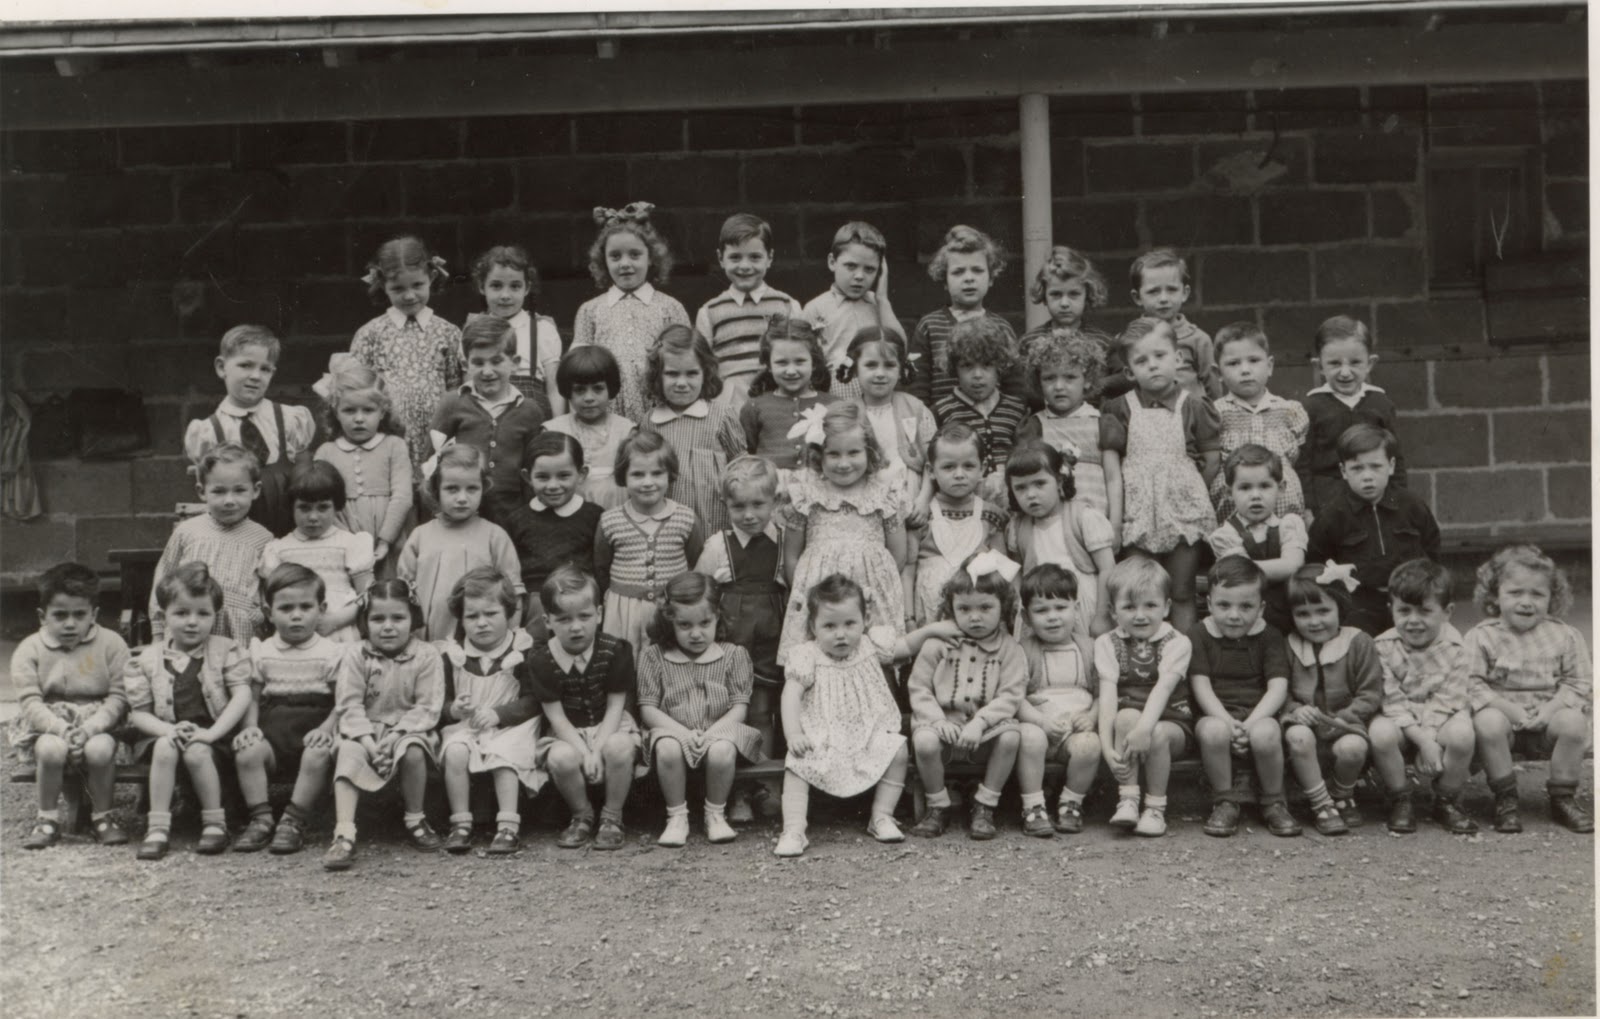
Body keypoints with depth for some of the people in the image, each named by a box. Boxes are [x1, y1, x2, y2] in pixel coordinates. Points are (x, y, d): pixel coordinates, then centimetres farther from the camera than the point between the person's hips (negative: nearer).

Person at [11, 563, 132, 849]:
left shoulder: (111, 643, 1)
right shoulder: (29, 649, 2)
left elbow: (119, 696, -5)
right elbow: (30, 702, -7)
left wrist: (91, 727, -22)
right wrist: (61, 728, -24)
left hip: (98, 724, 0)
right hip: (47, 726, 0)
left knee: (100, 749, -34)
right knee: (51, 748, -34)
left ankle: (103, 816, -8)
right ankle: (47, 818, -9)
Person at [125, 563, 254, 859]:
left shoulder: (226, 651, 3)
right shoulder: (147, 660, 6)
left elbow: (242, 695, -8)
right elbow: (138, 712, 4)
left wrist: (211, 732, -20)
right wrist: (168, 730, -16)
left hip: (212, 735, -1)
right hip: (164, 733, 2)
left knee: (197, 752, -31)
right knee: (165, 748, -30)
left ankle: (215, 822, -13)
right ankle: (158, 827, -24)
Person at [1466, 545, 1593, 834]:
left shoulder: (1564, 636, 5)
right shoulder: (1481, 637, -2)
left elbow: (1579, 682, 2)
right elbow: (1472, 683, -9)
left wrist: (1550, 710, -15)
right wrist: (1508, 709, -21)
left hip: (1547, 715, 2)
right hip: (1502, 710, -2)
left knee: (1573, 722, -28)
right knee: (1488, 723, -34)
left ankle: (1563, 798, -8)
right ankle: (1505, 799, -16)